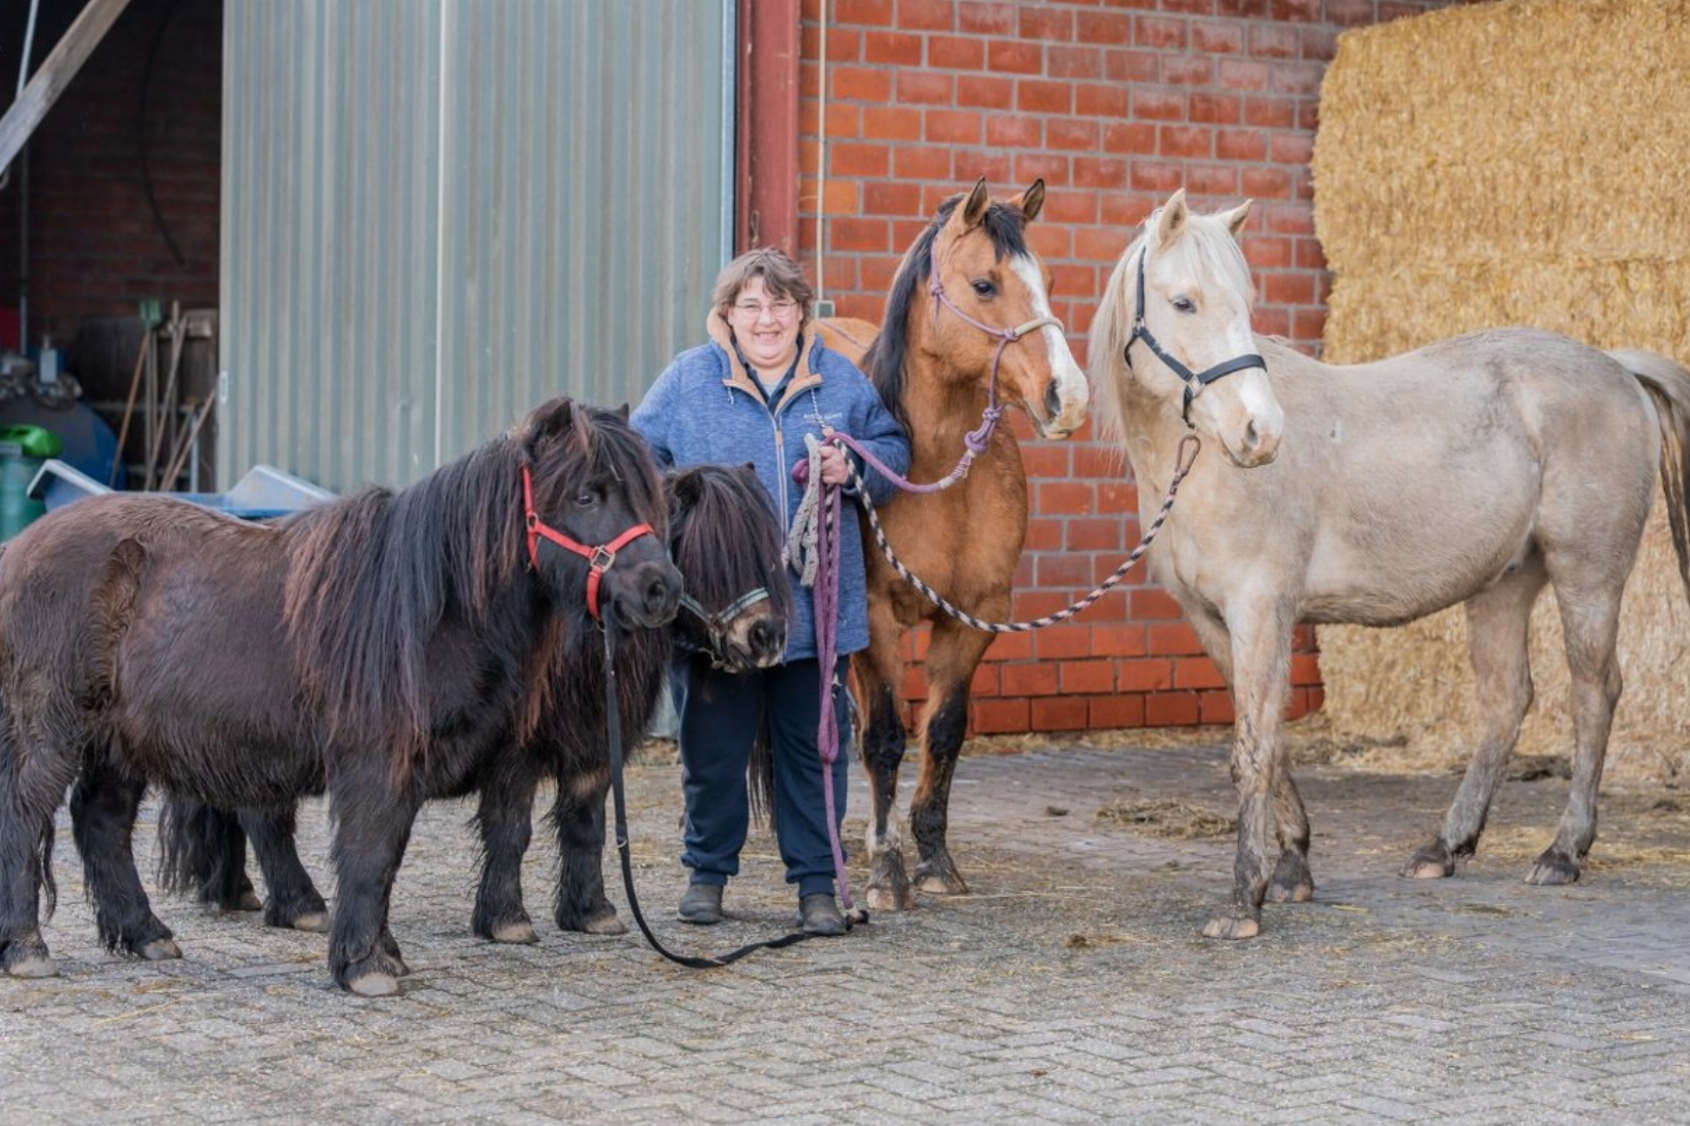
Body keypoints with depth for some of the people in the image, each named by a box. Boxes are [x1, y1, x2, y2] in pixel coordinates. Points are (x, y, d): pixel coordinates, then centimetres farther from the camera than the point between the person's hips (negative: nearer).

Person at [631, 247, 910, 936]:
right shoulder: (688, 380, 1)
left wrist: (855, 467, -10)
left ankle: (816, 884, 15)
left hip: (815, 605, 1)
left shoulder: (842, 381, 5)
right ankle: (707, 872, 24)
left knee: (814, 748, 6)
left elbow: (894, 451, 11)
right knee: (713, 748, 8)